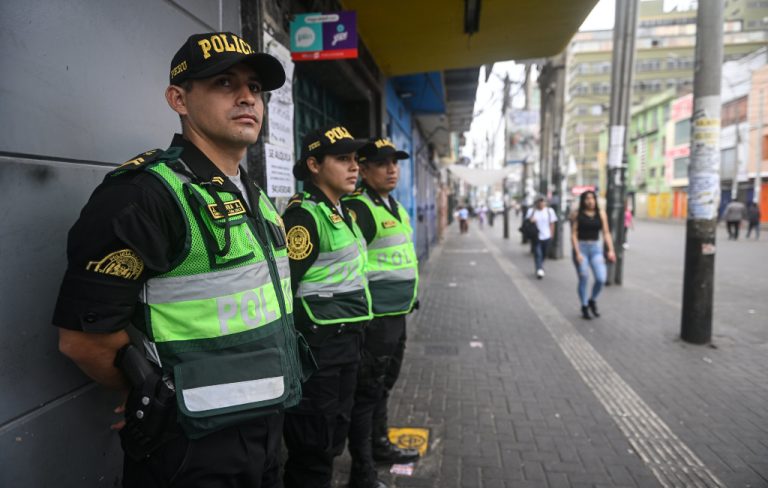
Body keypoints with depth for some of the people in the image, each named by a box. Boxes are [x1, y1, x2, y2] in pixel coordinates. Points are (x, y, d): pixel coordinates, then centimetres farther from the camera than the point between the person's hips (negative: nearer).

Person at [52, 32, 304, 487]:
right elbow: (83, 335, -21)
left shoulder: (255, 199, 7)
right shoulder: (144, 194, -19)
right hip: (192, 449, -8)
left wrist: (252, 394, 9)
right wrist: (161, 398, -8)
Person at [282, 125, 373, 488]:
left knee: (334, 436, 21)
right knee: (313, 446, 4)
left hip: (346, 341, 9)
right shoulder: (304, 214, -16)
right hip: (318, 345, -9)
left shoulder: (342, 213, 13)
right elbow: (284, 286, -20)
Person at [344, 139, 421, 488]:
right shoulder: (358, 209, -18)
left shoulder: (394, 206, 13)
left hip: (397, 314, 10)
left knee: (383, 386, 23)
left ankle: (379, 445, 42)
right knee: (367, 392, 2)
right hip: (374, 318, -10)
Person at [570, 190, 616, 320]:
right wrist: (577, 253, -15)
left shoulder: (601, 214, 4)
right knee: (583, 279, 3)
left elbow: (606, 233, 3)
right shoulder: (577, 214, -4)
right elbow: (573, 235, -7)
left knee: (601, 279, -8)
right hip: (581, 248, -2)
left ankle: (592, 300, 20)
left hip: (596, 248, 2)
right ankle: (584, 307, 21)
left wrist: (610, 250, -7)